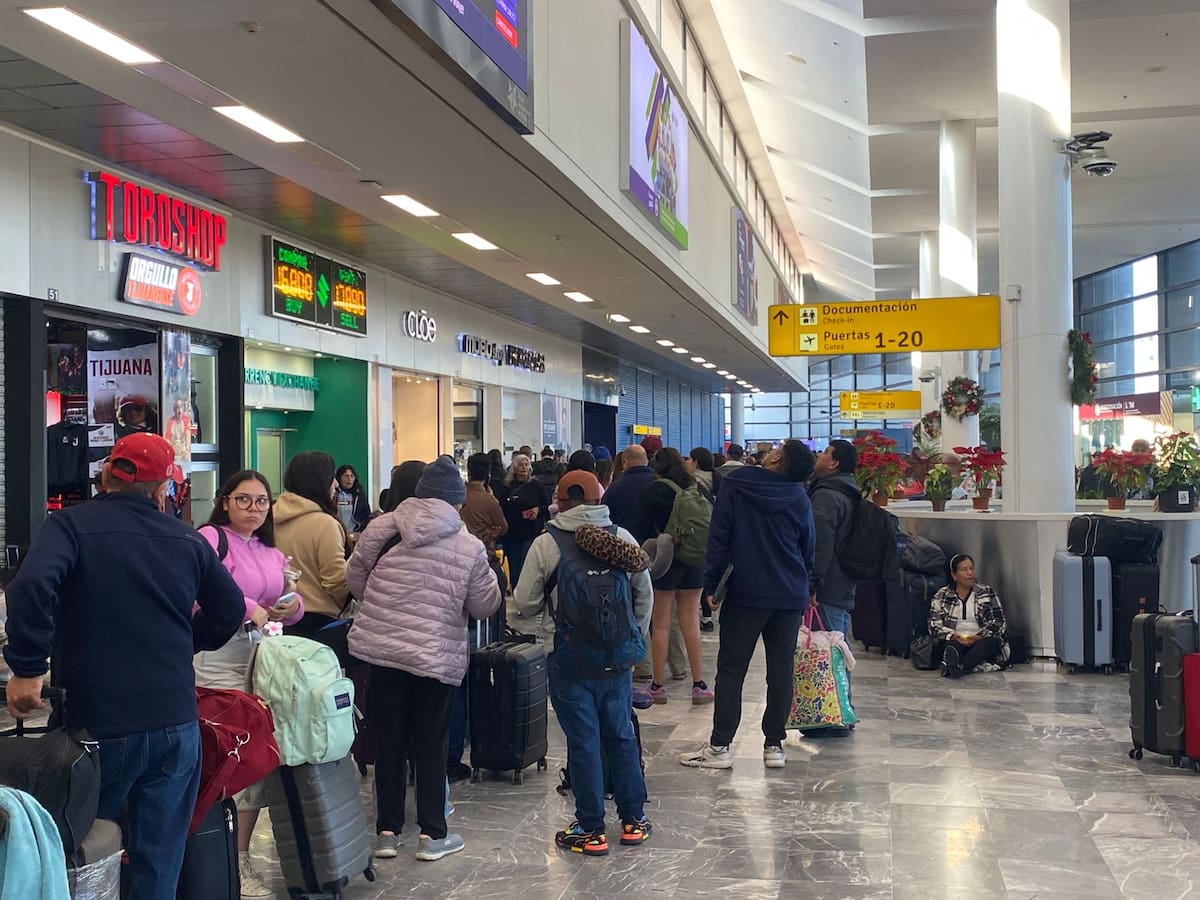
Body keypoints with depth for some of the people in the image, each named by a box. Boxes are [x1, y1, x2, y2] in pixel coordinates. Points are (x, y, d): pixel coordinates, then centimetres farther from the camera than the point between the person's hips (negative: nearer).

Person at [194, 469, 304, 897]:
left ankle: (241, 857, 20)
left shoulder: (273, 553, 19)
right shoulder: (210, 538, -4)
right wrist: (249, 608, -21)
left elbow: (293, 603, 19)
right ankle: (229, 864, -1)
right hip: (220, 659, -7)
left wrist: (292, 606, -4)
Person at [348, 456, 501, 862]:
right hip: (436, 657, -2)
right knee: (431, 744, 10)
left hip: (380, 649, 2)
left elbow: (356, 581, 8)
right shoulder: (469, 546, -8)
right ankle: (432, 835, 15)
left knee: (389, 741, 13)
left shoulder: (381, 528, -2)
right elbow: (485, 605, 0)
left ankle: (388, 830, 19)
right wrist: (490, 579, 18)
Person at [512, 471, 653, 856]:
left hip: (569, 656, -3)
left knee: (583, 741, 4)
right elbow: (645, 595, 7)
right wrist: (634, 640, 20)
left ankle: (590, 830, 11)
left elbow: (524, 604, -4)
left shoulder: (546, 544, -9)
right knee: (621, 735, 15)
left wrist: (548, 620, 17)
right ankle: (633, 820, 23)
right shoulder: (623, 538, 0)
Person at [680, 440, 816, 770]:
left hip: (746, 594, -3)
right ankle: (774, 746, 12)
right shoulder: (800, 500, 4)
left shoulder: (735, 486, -5)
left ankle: (719, 747, 3)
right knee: (781, 672, 8)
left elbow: (718, 537, -7)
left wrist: (711, 585, -2)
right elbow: (808, 553, 12)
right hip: (791, 597, 3)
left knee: (731, 671, 2)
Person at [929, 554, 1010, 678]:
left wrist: (979, 637, -15)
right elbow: (934, 625, 3)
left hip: (981, 641, 1)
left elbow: (999, 622, 3)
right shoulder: (941, 596, 10)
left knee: (992, 641, -33)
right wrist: (953, 636, -17)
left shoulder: (987, 593, 11)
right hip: (954, 641, -1)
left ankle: (960, 667, -56)